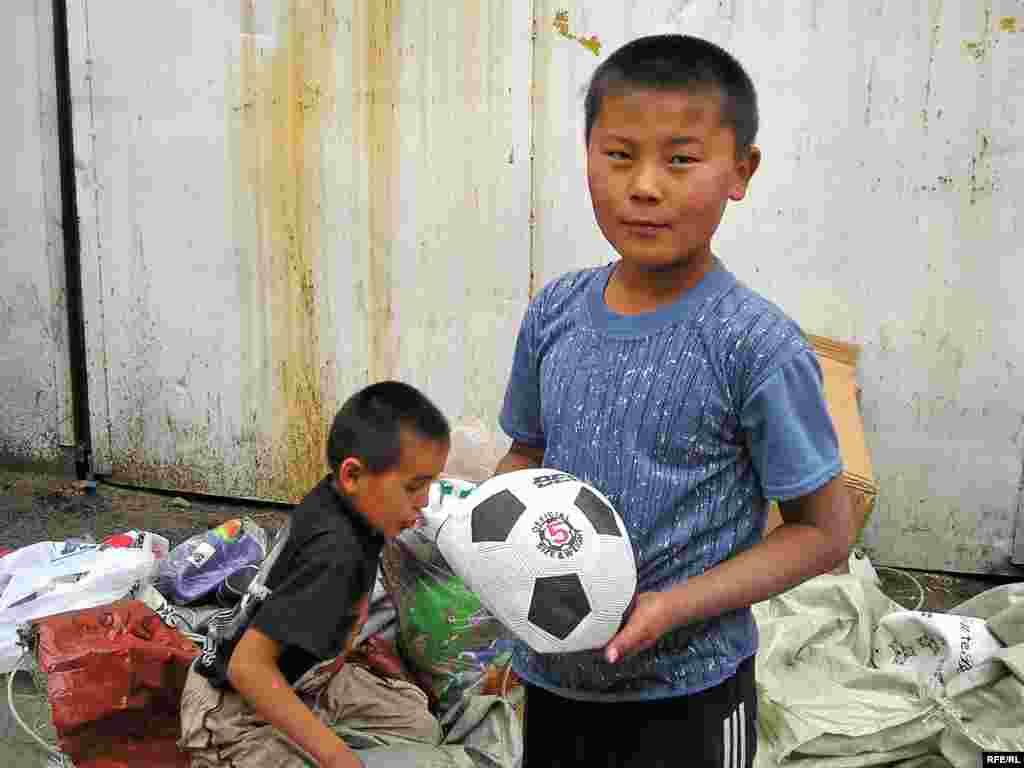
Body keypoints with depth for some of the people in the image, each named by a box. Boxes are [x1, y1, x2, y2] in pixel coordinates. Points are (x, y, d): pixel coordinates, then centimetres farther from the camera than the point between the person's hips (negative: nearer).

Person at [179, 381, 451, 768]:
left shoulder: (336, 497, -11)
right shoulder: (335, 551, -35)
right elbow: (248, 665, -37)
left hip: (303, 680, 9)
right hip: (239, 708, -8)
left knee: (421, 726, 13)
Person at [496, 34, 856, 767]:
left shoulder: (756, 345, -19)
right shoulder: (554, 313, -5)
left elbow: (824, 531, -11)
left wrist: (670, 608, -21)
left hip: (685, 691, -4)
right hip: (552, 675, 5)